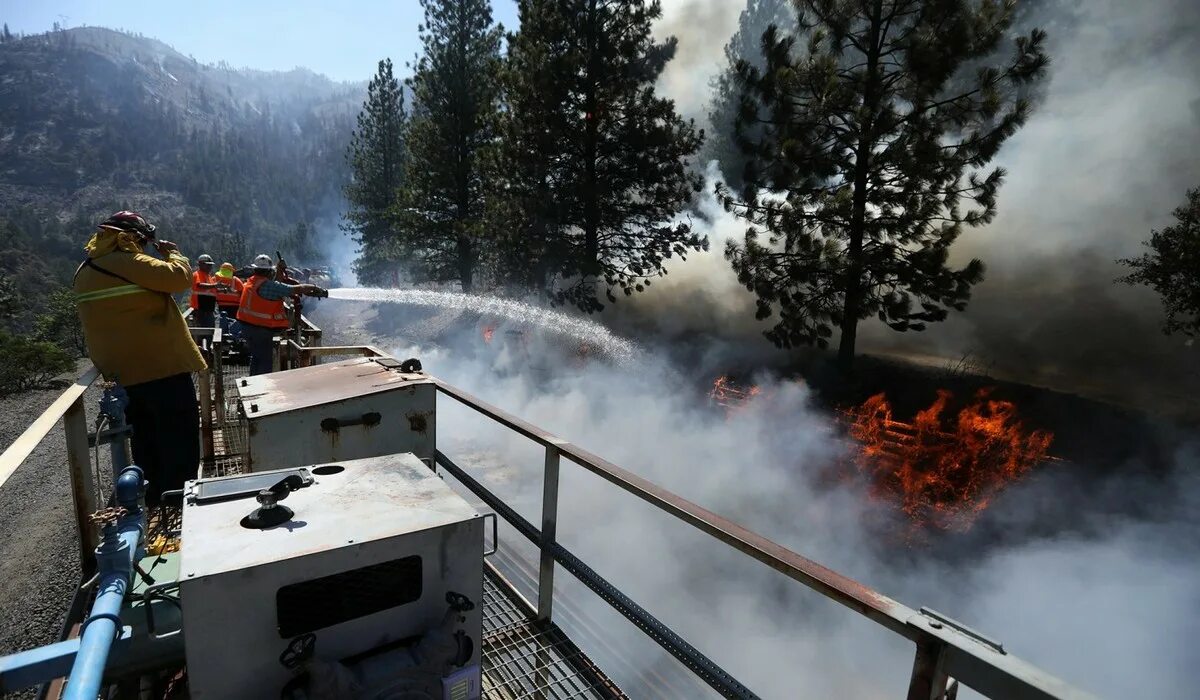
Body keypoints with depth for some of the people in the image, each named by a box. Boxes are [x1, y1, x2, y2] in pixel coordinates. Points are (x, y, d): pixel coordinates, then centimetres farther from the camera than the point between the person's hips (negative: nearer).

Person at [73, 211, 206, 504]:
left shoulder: (85, 272, 13)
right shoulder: (128, 262, -15)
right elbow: (179, 277, -19)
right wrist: (173, 253, -3)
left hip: (123, 373, 9)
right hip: (163, 368, -9)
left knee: (146, 444, 18)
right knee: (179, 442, 1)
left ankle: (153, 499, 26)